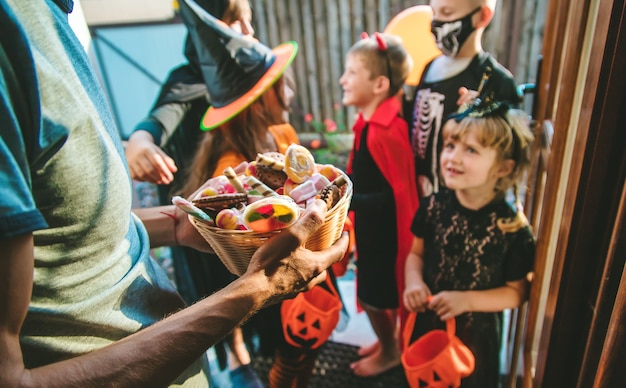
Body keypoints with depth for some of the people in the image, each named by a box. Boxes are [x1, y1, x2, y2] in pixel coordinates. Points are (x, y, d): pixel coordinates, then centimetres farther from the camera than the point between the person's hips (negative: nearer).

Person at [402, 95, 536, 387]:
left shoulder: (512, 227, -22)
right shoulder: (433, 207, -14)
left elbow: (516, 292, -12)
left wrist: (467, 300, -24)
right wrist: (414, 282, -19)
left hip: (475, 334, -2)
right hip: (427, 323, 3)